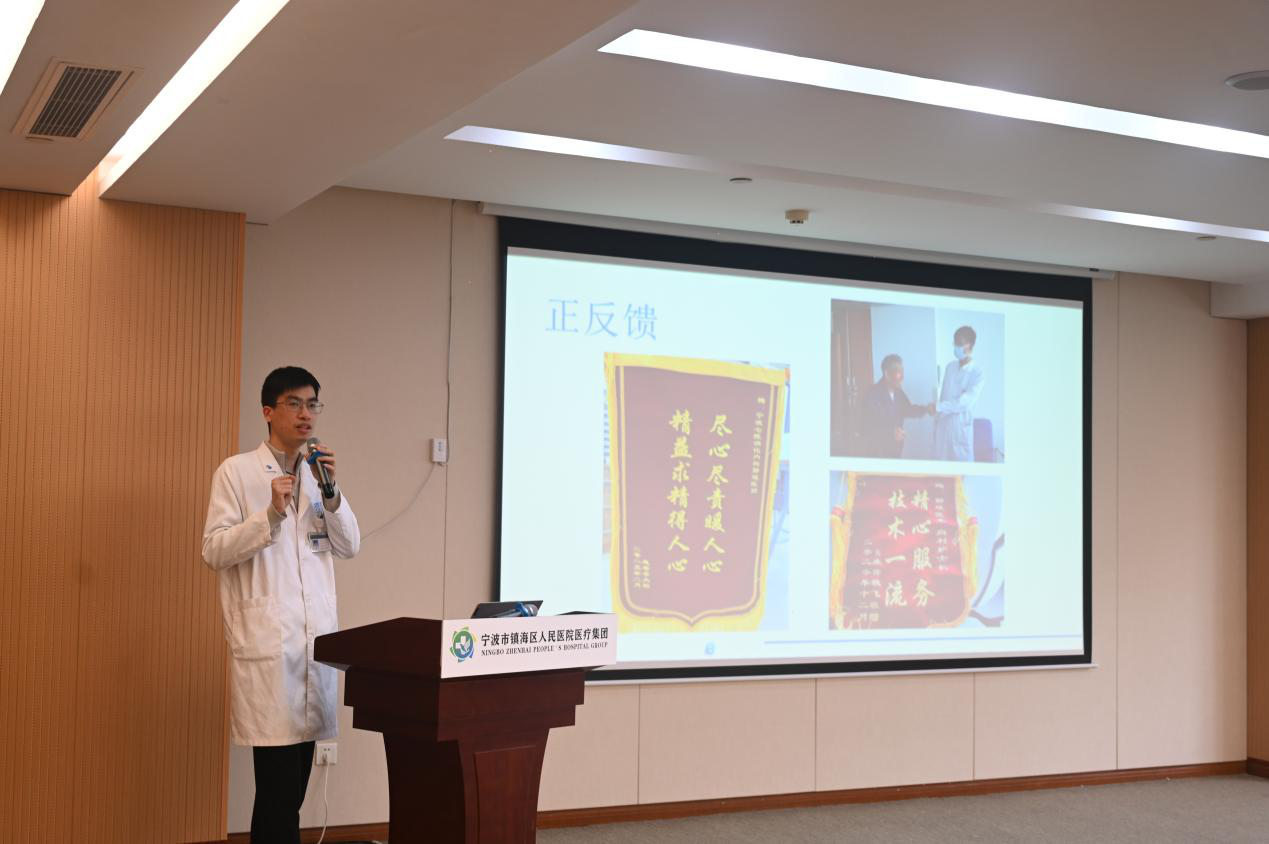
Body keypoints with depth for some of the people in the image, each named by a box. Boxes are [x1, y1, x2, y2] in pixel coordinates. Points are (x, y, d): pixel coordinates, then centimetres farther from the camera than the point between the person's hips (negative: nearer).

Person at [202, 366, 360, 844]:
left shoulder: (319, 473, 16)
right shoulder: (236, 472, 1)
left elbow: (349, 547, 11)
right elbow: (214, 550, -6)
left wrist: (332, 493, -4)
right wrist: (271, 513, -17)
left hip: (317, 633, 5)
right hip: (266, 638, -5)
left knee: (294, 771, 8)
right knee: (278, 776, -8)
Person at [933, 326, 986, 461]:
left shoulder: (977, 372, -9)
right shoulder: (950, 367, 9)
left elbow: (966, 401, -19)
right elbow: (942, 396, 12)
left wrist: (939, 407, -23)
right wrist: (936, 422, 9)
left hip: (961, 425, -5)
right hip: (943, 424, 5)